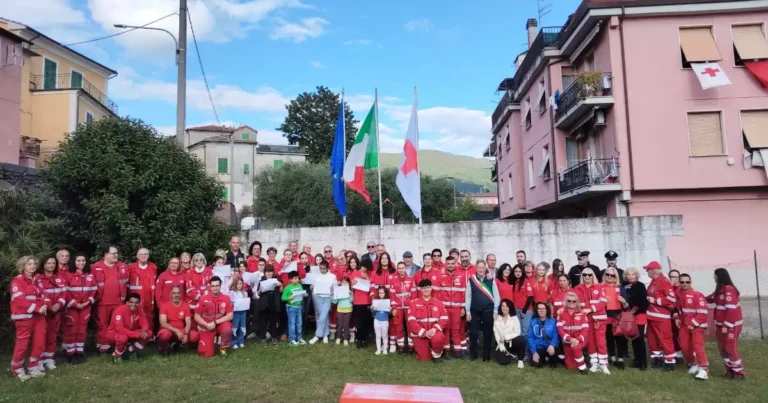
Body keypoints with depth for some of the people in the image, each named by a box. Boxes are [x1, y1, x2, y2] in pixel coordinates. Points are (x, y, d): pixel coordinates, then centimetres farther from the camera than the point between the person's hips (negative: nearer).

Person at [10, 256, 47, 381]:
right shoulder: (17, 280, -5)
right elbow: (19, 299, -15)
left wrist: (44, 306, -4)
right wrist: (37, 308, -20)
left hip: (39, 316, 6)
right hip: (24, 317, -6)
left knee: (39, 343, 6)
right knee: (22, 344, -1)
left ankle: (33, 368, 19)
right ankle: (17, 370, 16)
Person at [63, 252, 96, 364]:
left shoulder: (90, 275, 7)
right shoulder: (69, 275, -6)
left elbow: (93, 290, 8)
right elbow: (65, 291, -10)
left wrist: (88, 301, -6)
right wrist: (74, 304, -14)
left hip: (86, 307, 4)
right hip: (72, 307, -4)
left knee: (82, 329, 10)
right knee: (71, 330, 1)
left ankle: (80, 352, 18)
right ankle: (71, 354, 9)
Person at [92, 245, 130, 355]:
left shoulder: (122, 266, 9)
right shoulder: (96, 268, -5)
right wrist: (97, 297, -4)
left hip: (118, 302, 3)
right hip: (102, 302, -3)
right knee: (102, 325, 4)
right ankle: (103, 348, 11)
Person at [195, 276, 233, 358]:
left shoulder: (226, 298, -8)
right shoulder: (203, 298, -7)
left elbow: (230, 316, -10)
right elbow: (197, 316, -3)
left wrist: (215, 323, -19)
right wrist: (207, 325, -18)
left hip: (220, 324, 0)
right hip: (206, 327, 0)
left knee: (227, 329, -36)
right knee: (207, 354, -9)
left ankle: (223, 349, -7)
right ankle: (203, 342, 27)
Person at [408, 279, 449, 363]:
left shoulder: (438, 302, 5)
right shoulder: (414, 303, -1)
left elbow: (444, 319, 1)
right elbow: (411, 321, -9)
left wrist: (435, 328, -17)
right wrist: (424, 332, -18)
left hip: (433, 331, 1)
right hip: (419, 334, 0)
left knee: (439, 338, -35)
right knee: (424, 358, -6)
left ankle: (436, 353, -1)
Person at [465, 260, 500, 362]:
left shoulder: (491, 280, 1)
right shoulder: (471, 280, 0)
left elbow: (496, 296, 2)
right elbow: (468, 297, 2)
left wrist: (495, 311, -2)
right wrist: (468, 312, 0)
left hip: (488, 311, 0)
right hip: (475, 312, 0)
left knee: (488, 334, 7)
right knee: (474, 334, 2)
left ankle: (486, 355, 19)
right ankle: (473, 354, 16)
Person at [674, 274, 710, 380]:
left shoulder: (697, 295, -16)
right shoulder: (678, 295, 4)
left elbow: (703, 313, -18)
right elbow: (676, 308, 22)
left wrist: (693, 324, -18)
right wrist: (676, 318, 6)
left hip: (696, 325, -6)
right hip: (684, 325, 6)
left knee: (697, 345, -18)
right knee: (684, 346, 8)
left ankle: (704, 369, -17)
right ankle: (693, 364, 29)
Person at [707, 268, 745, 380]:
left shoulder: (729, 290, -20)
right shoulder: (720, 290, 10)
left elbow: (731, 309, -23)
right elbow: (712, 298, 26)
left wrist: (726, 326, -22)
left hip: (730, 325, -10)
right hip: (721, 324, 10)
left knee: (730, 348, -3)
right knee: (722, 348, 12)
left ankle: (739, 372, 8)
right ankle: (730, 370, 22)